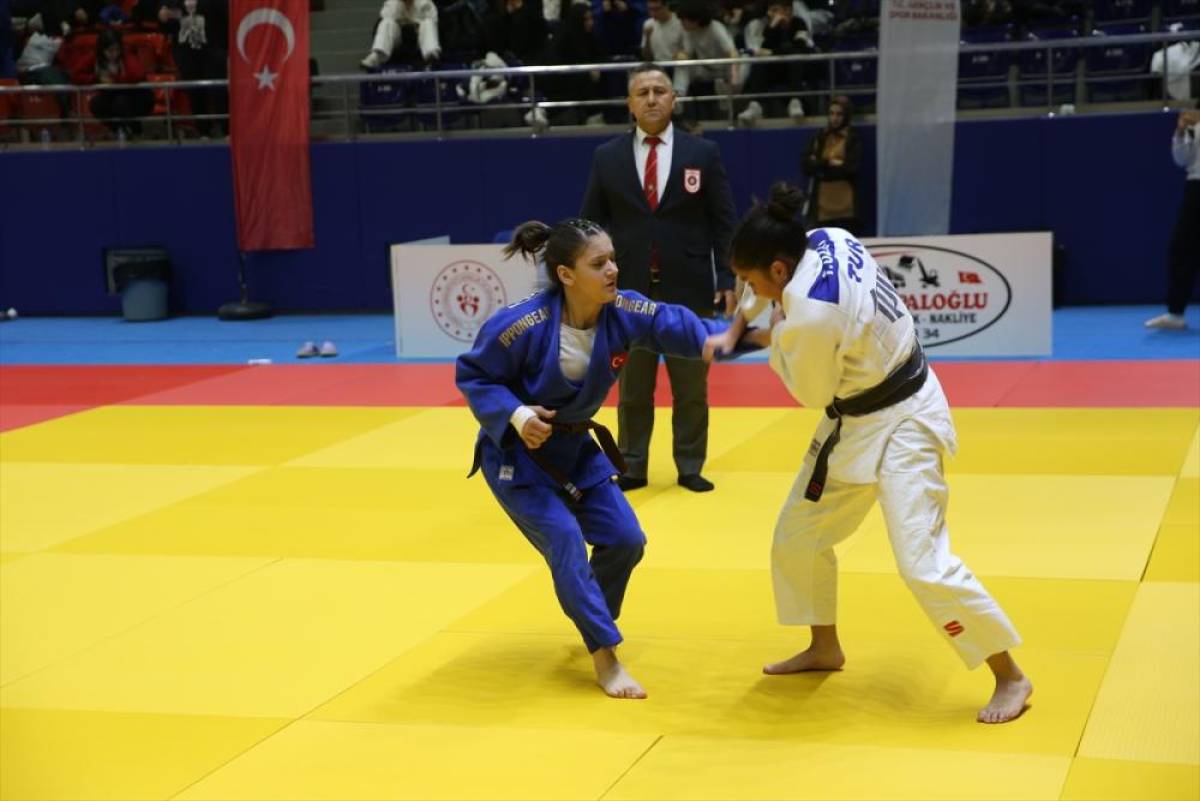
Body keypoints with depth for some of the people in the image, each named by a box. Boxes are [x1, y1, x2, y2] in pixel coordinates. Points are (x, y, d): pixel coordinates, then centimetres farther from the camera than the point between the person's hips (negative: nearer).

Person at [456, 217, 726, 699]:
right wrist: (515, 415, -32)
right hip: (516, 452, -6)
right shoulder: (521, 326, -28)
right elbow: (473, 375, -17)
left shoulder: (622, 312, -15)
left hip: (573, 447, 6)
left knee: (625, 540, 6)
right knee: (565, 540, -20)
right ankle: (605, 658, -12)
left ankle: (592, 620, 35)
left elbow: (681, 328, -22)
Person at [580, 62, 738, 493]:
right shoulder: (607, 157, 4)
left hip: (689, 288, 0)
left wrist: (727, 279, -4)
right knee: (632, 387, 8)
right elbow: (592, 225, 6)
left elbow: (724, 223, 2)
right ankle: (632, 467, 19)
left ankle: (690, 468, 18)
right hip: (628, 289, 1)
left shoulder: (703, 153, 2)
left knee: (691, 386, 7)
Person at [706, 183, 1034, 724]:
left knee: (923, 563, -15)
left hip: (900, 424, -10)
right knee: (796, 535, 17)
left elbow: (811, 393, -17)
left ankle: (1009, 678, 0)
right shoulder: (826, 241, -8)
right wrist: (735, 330, 4)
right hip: (853, 423, 10)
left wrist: (772, 341, -4)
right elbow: (776, 288, 14)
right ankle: (825, 648, 37)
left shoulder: (812, 316, -33)